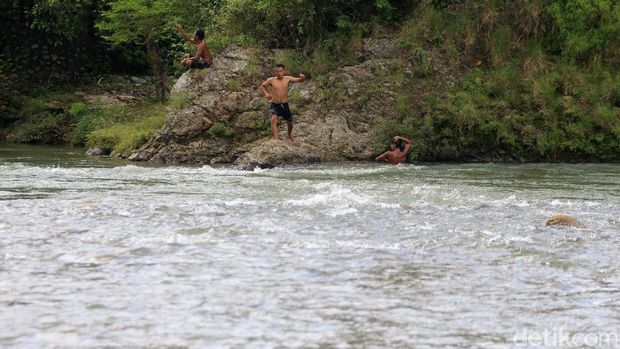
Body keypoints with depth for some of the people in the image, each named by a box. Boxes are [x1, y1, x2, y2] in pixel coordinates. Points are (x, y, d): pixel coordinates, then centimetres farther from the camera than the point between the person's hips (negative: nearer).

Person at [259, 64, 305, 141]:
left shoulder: (287, 79, -4)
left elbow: (299, 80, -11)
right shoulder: (271, 80, -6)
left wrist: (302, 77, -35)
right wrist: (266, 94, -8)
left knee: (289, 122, 19)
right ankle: (276, 138, -40)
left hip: (285, 105, 3)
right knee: (274, 118, -32)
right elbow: (262, 86, 9)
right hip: (275, 105, -3)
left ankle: (290, 135, 52)